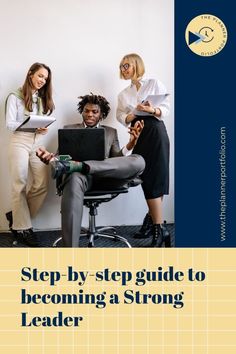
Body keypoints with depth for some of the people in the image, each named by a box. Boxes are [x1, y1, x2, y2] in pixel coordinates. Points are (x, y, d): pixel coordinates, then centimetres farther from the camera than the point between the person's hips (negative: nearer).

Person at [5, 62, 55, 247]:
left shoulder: (43, 99, 21)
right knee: (20, 186, -4)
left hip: (38, 144, 5)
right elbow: (10, 124, -6)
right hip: (20, 143, -5)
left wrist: (44, 128, -6)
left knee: (42, 185, -7)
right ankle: (21, 227, 7)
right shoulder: (15, 97, 3)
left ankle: (17, 216, 13)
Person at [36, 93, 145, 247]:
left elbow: (117, 160, 11)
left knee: (138, 161, -26)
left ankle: (75, 165, -34)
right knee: (74, 180, -42)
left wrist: (130, 145, -10)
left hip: (104, 175, 2)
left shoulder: (111, 132, 23)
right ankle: (70, 249, -45)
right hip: (80, 175, -2)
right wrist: (51, 157, -14)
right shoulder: (69, 130, 21)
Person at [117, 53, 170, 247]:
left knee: (155, 179, -8)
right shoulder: (123, 94, 19)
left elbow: (166, 108, -2)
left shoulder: (154, 83, 4)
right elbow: (121, 116, 8)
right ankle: (153, 220, 14)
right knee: (146, 180, 3)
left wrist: (152, 110, -21)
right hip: (137, 135, 5)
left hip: (155, 132, -5)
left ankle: (158, 229, -3)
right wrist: (133, 115, -12)